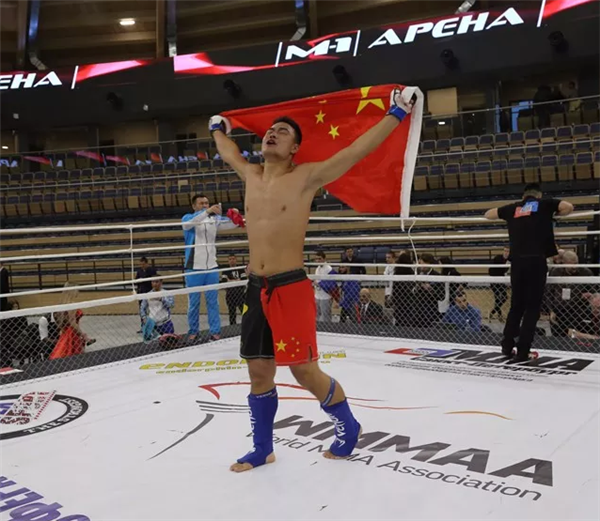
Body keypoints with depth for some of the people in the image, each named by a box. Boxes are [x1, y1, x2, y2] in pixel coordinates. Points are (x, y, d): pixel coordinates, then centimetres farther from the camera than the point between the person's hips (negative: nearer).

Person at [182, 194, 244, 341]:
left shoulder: (214, 219, 8)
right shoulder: (188, 218, -4)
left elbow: (230, 224, -3)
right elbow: (190, 222, -27)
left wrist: (235, 216, -26)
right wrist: (207, 211, -42)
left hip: (211, 267, 3)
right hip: (194, 268, -3)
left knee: (213, 301, 8)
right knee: (193, 302, 6)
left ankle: (215, 330, 13)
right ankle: (193, 331, 17)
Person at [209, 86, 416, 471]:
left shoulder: (306, 177, -6)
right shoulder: (252, 175, 12)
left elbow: (356, 151, -11)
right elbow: (230, 153, 34)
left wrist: (397, 114, -12)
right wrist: (218, 128, 47)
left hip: (291, 288, -6)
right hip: (257, 290, 6)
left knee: (304, 371, -1)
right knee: (259, 373, 12)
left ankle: (349, 428, 25)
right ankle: (263, 449, 28)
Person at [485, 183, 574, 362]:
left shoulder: (513, 208, 17)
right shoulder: (544, 204, 10)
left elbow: (488, 214, 26)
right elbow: (568, 207, -1)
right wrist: (553, 214, 17)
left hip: (517, 262, 3)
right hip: (536, 261, -3)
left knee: (516, 305, 16)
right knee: (532, 307, 3)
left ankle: (507, 346, 21)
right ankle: (522, 352, 1)